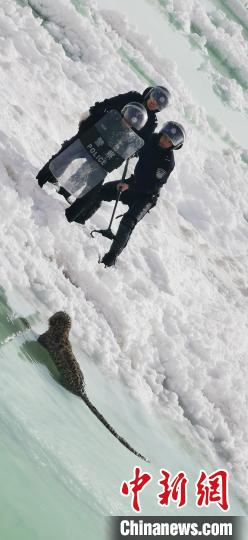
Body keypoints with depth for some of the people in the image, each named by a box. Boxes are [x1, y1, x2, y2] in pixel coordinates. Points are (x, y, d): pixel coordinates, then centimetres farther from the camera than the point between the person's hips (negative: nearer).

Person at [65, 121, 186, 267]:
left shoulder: (168, 163, -26)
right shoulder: (152, 139, -9)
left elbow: (152, 186, -30)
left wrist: (129, 184, -36)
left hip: (147, 195, -7)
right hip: (134, 183, 7)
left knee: (128, 222, -26)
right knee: (99, 191, -5)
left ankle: (111, 258, -14)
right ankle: (74, 218, 13)